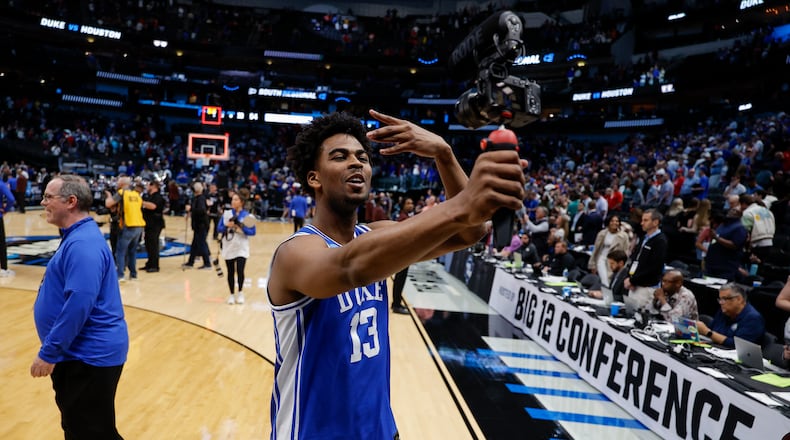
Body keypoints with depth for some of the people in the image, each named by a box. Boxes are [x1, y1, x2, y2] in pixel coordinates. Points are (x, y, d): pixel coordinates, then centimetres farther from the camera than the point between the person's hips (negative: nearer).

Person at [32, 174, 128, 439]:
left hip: (89, 356, -10)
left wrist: (48, 353, -21)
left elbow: (79, 303, -29)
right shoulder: (77, 237, 12)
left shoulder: (82, 243, -22)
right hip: (80, 353, 10)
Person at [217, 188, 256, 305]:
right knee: (230, 272, 9)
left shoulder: (247, 215, -6)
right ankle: (231, 294, 24)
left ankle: (240, 293, 14)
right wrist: (227, 226, -17)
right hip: (228, 248, 2)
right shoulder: (226, 213, 2)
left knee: (240, 271, -9)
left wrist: (242, 229, -23)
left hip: (241, 248, -2)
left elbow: (252, 232, -7)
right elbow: (219, 228, 1)